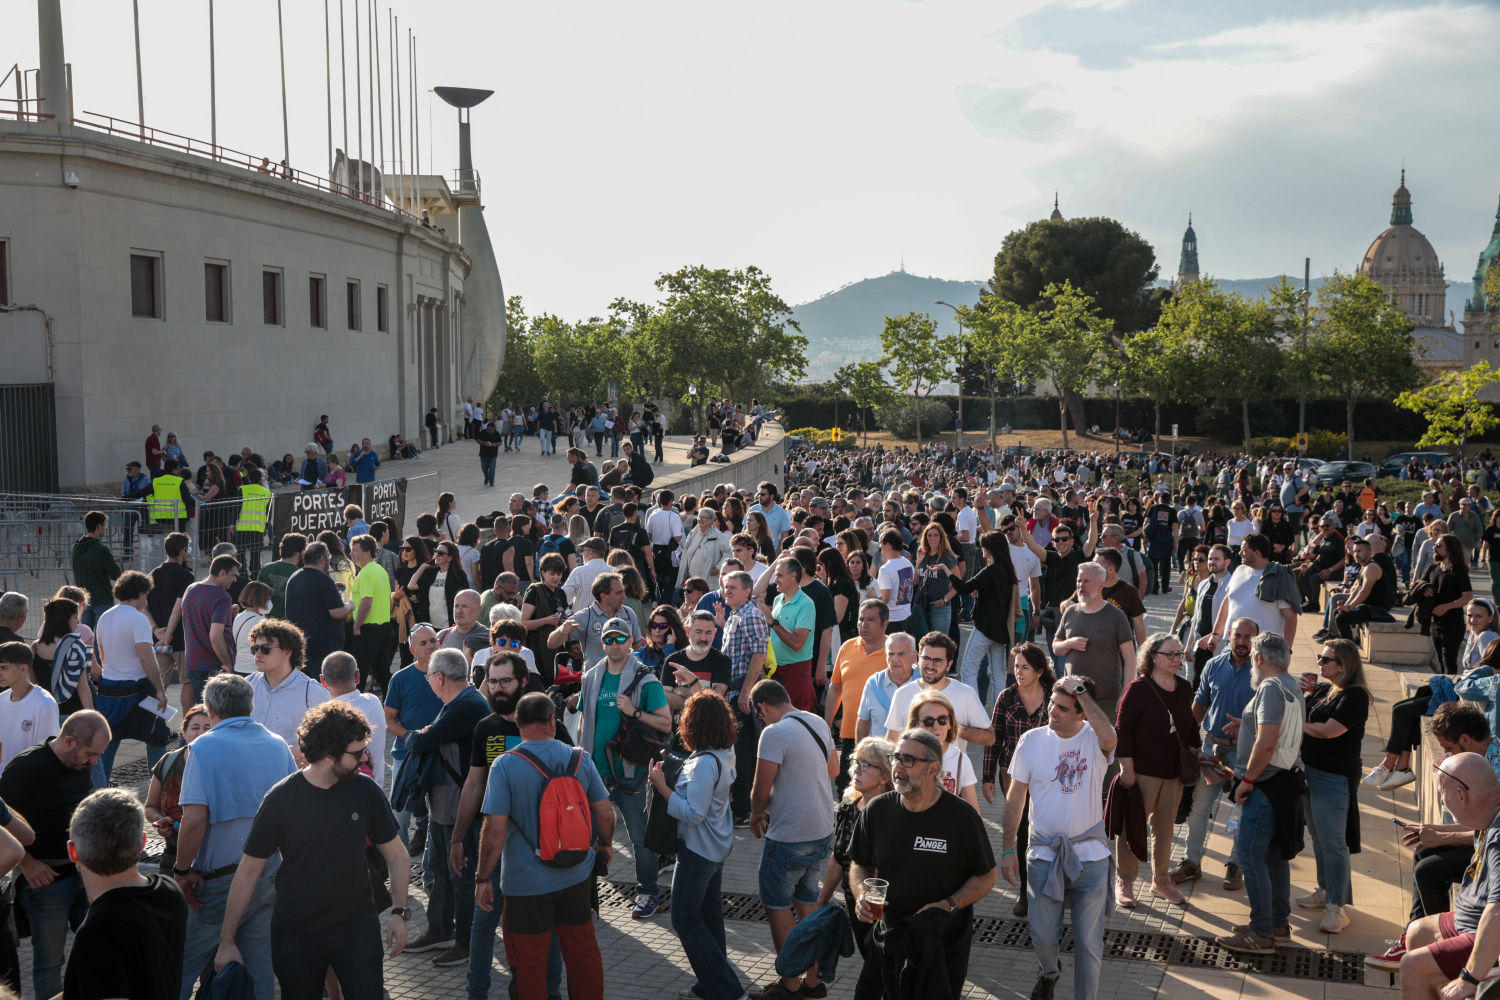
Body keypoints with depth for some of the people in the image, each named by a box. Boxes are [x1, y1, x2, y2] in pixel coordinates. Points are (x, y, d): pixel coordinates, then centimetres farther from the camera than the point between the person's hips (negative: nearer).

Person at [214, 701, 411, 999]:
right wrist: (227, 941, -6)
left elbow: (396, 854, 4)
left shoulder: (364, 791, -6)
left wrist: (399, 911, -7)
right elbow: (248, 871, -6)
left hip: (358, 929, 1)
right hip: (296, 935, -1)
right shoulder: (281, 799, -12)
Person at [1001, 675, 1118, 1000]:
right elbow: (1015, 796, 3)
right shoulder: (1032, 740, -4)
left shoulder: (1094, 740, -11)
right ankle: (1049, 973, 46)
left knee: (1088, 943, 6)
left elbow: (1109, 737, -38)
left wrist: (1081, 690, -33)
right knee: (1043, 937, 13)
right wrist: (1007, 849, 1)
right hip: (1043, 854, 2)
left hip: (1090, 855, -2)